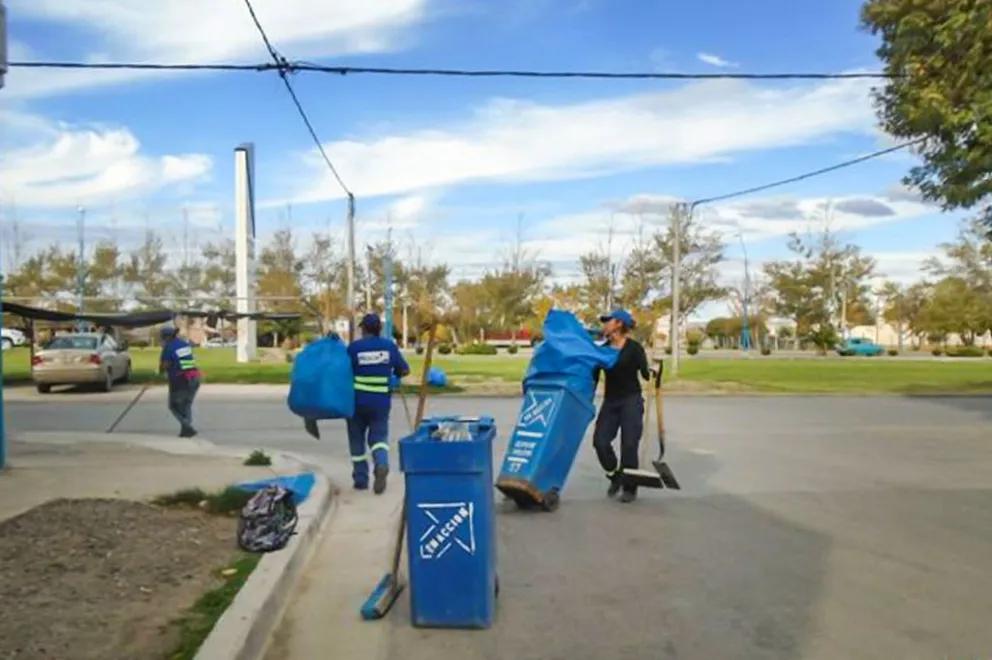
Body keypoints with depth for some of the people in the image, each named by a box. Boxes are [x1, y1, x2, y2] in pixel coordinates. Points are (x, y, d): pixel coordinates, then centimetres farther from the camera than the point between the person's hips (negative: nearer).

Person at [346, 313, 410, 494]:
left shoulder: (354, 347, -6)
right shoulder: (389, 346, 1)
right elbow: (404, 370, 6)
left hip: (357, 400, -1)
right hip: (381, 401, 1)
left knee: (357, 439, 13)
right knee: (378, 436, 11)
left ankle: (360, 478, 18)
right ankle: (381, 464, -18)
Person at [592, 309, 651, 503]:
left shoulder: (634, 347, -8)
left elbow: (645, 374, -15)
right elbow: (594, 378, 7)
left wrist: (651, 372, -36)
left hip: (631, 400, -4)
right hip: (610, 401, 4)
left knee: (629, 445, -6)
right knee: (600, 441, -7)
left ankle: (630, 488, 12)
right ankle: (615, 476, 19)